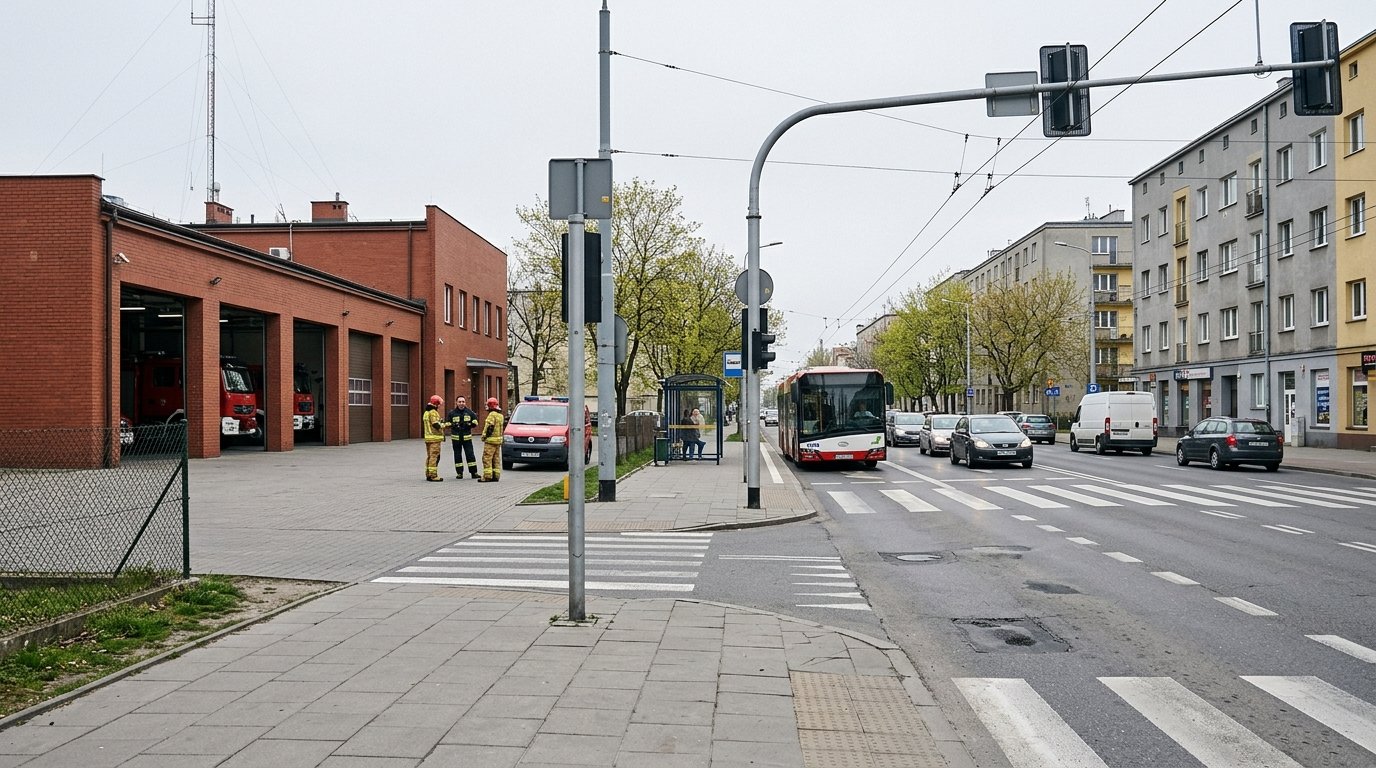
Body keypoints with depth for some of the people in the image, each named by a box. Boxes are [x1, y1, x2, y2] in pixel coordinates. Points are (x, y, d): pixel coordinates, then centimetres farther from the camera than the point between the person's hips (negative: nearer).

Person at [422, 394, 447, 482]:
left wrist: (439, 421, 15)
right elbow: (436, 425, -21)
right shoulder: (433, 412, -14)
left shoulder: (426, 412, 17)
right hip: (435, 438, -10)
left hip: (428, 437, 10)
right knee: (434, 456, -9)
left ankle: (428, 474, 19)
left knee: (429, 456, 15)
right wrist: (442, 424, -3)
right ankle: (433, 475, -11)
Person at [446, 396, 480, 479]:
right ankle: (459, 473, 12)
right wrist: (453, 425, -12)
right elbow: (447, 424, 8)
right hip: (456, 438, 1)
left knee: (470, 455, -3)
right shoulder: (451, 413, 4)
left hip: (467, 437, -1)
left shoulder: (469, 412, 4)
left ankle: (474, 472, 2)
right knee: (457, 456, 5)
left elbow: (475, 423, 10)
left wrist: (470, 425, -11)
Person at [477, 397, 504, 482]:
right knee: (496, 459, 12)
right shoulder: (500, 416, 16)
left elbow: (489, 427, -19)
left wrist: (484, 436, -11)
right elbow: (503, 427, 20)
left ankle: (487, 476, -11)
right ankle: (496, 476, 12)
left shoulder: (492, 414, -14)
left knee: (487, 459, -8)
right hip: (498, 440, 9)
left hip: (491, 440, -9)